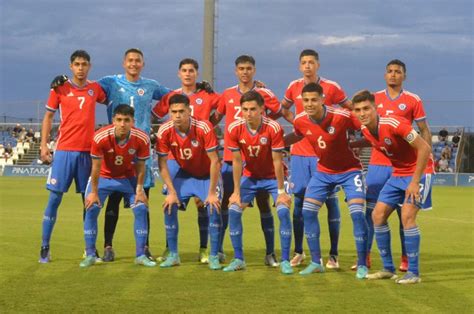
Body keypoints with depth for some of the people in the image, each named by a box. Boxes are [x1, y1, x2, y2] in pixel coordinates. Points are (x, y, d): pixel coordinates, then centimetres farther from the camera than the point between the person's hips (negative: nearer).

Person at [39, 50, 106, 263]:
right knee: (55, 198, -4)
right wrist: (43, 145, 0)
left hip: (88, 151, 2)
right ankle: (45, 248, 1)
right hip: (64, 150, -2)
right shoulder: (60, 89, 2)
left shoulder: (95, 89, 7)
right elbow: (48, 117, 7)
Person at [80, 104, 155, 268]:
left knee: (141, 209, -10)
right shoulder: (100, 137, -31)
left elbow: (140, 166, -10)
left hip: (128, 178, 1)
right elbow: (96, 167, -19)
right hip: (104, 177, -1)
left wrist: (139, 190, -9)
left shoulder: (142, 139, -26)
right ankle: (90, 255, -1)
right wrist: (94, 192, -13)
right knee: (91, 209, -13)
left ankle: (141, 255, 1)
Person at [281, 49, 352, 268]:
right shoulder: (294, 87, 7)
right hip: (299, 152, 3)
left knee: (331, 201, -4)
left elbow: (352, 110, 7)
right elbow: (282, 108, 25)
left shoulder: (331, 87, -2)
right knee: (299, 200, 5)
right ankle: (298, 252, 15)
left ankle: (333, 255, 0)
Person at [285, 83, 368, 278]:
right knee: (307, 212, -3)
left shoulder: (341, 117, -26)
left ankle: (362, 265, -4)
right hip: (323, 171, 5)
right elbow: (296, 136, 12)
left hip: (349, 170, -5)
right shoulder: (300, 121, -12)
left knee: (357, 213, -16)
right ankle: (316, 263, 10)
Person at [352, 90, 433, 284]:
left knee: (407, 216, -20)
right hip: (397, 174, 8)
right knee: (378, 215, 1)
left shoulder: (394, 124, -27)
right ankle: (388, 269, 12)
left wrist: (415, 182, -24)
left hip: (418, 172, -8)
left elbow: (424, 148, -25)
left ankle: (413, 273, -11)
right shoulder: (365, 130, -4)